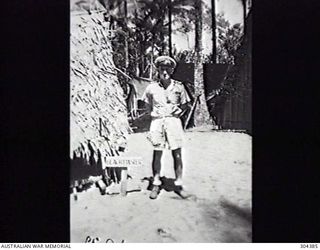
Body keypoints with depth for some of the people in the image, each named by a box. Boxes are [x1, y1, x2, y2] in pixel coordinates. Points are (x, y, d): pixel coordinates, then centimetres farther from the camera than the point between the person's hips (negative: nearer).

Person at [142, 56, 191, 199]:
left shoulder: (178, 87, 0)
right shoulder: (152, 88, 1)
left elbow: (185, 104, 13)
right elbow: (147, 103, 18)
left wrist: (178, 111, 0)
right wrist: (153, 113, 9)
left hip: (173, 120, 0)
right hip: (157, 122, 0)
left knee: (177, 154, 1)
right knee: (157, 154, 3)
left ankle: (179, 184, 11)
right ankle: (156, 184, 13)